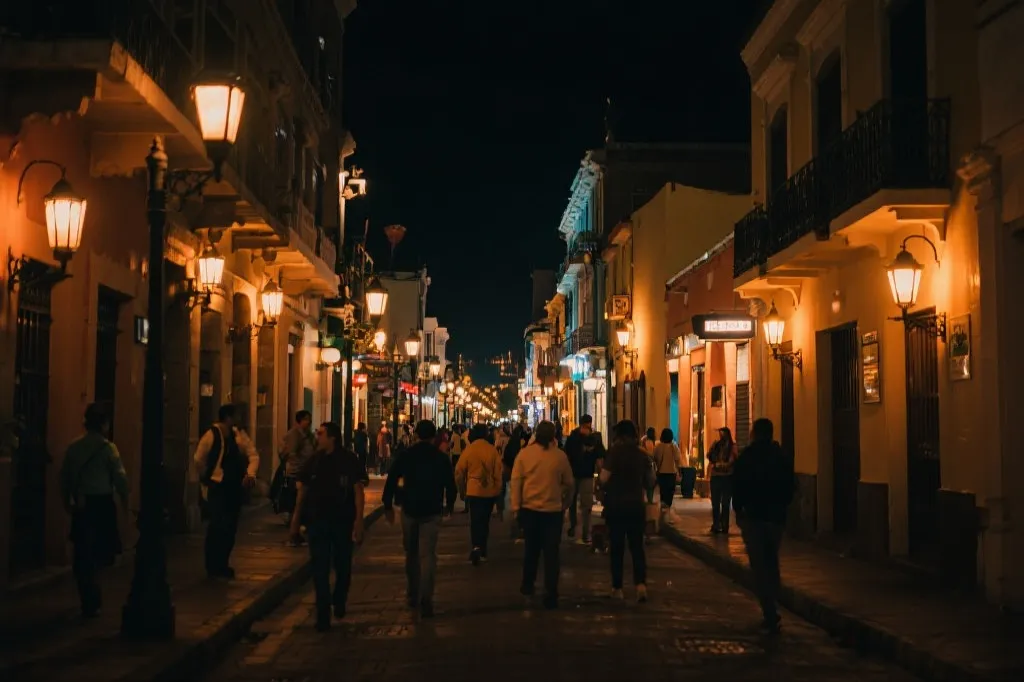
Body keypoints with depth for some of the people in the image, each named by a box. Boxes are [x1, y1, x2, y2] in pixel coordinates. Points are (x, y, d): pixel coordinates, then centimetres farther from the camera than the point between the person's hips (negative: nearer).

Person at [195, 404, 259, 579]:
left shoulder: (239, 436, 4)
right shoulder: (211, 435, -13)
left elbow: (253, 455, 4)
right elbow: (199, 460, -14)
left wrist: (250, 474, -12)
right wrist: (207, 477, -3)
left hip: (235, 487, 6)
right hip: (218, 487, -6)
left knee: (230, 527, 11)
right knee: (218, 527, -7)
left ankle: (222, 565, 24)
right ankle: (213, 567, 6)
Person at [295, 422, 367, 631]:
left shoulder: (349, 460, -8)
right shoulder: (314, 461, 2)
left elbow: (358, 491, -10)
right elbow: (303, 490, 10)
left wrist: (358, 521, -17)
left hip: (343, 521, -2)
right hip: (318, 520, 2)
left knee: (342, 566, 14)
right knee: (320, 569, -2)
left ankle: (339, 602, 38)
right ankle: (323, 615, 2)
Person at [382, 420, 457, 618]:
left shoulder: (405, 455, 1)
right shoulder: (441, 457, -1)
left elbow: (391, 481, -1)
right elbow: (450, 484, 4)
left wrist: (388, 506, 8)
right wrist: (449, 505, 20)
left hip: (409, 510, 2)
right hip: (432, 512, -2)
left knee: (411, 554, 18)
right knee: (429, 555, -3)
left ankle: (412, 596, 25)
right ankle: (426, 600, -14)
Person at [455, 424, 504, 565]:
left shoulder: (468, 450, -7)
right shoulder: (493, 450, -6)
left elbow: (459, 472, -2)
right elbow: (498, 472, -3)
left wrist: (462, 489, 14)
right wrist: (498, 490, 10)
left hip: (473, 491, -2)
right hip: (490, 491, 2)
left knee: (475, 520, -1)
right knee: (484, 520, 15)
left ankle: (476, 547, -24)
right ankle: (482, 551, 24)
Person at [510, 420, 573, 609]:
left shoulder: (525, 453, -5)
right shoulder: (560, 455, -5)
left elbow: (516, 480, -5)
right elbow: (569, 483, 1)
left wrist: (516, 506, 1)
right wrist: (565, 503, 17)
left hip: (529, 508, 2)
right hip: (553, 510, -2)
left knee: (532, 549, 19)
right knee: (551, 553, 2)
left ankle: (527, 586, 32)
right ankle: (551, 596, -1)